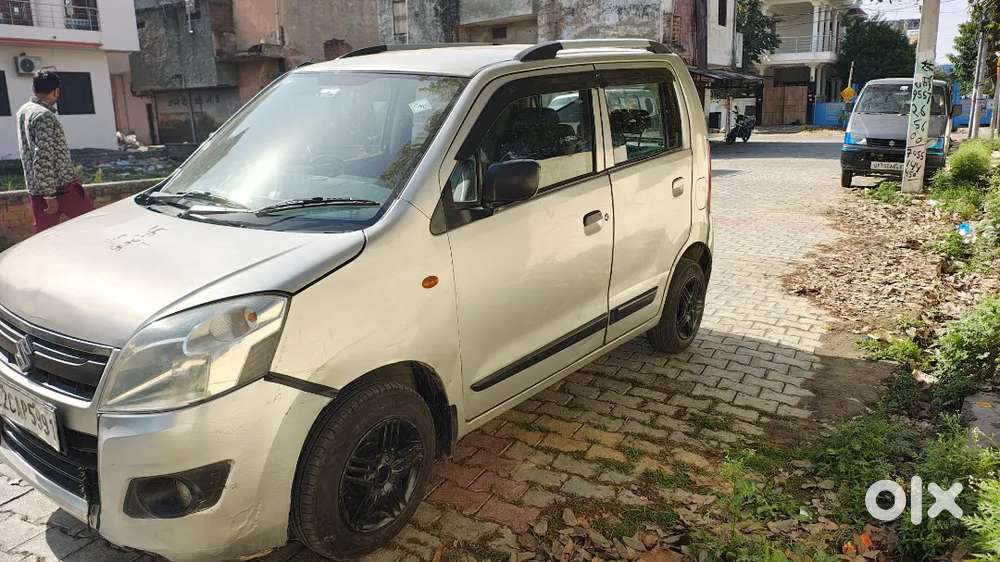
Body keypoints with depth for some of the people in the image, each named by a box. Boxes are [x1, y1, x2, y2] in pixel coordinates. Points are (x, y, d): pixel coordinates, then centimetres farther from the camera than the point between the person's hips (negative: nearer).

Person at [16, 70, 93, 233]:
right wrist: (50, 196, -22)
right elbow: (43, 159, -22)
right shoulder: (44, 116, -16)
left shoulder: (23, 111, 12)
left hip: (35, 189, 9)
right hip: (61, 185, -8)